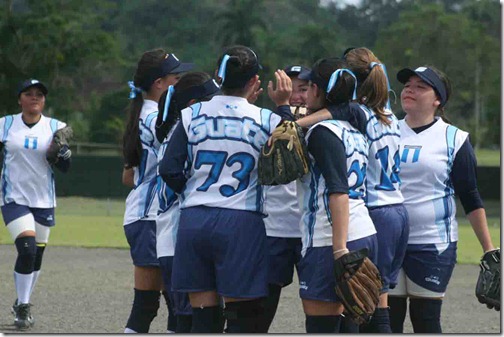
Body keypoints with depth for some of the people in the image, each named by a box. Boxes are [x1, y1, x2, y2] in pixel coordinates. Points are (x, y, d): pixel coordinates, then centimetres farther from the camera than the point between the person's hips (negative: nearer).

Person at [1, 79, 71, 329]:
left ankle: (23, 304, 26)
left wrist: (64, 153, -15)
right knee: (27, 249, -18)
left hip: (43, 200, 2)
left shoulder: (55, 128, 3)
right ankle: (22, 306, -6)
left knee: (37, 256, 6)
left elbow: (64, 168, 4)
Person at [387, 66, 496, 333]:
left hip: (433, 245, -3)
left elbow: (471, 199, 1)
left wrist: (489, 249, -3)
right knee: (388, 321, 3)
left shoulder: (453, 139, 0)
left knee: (426, 321, 0)